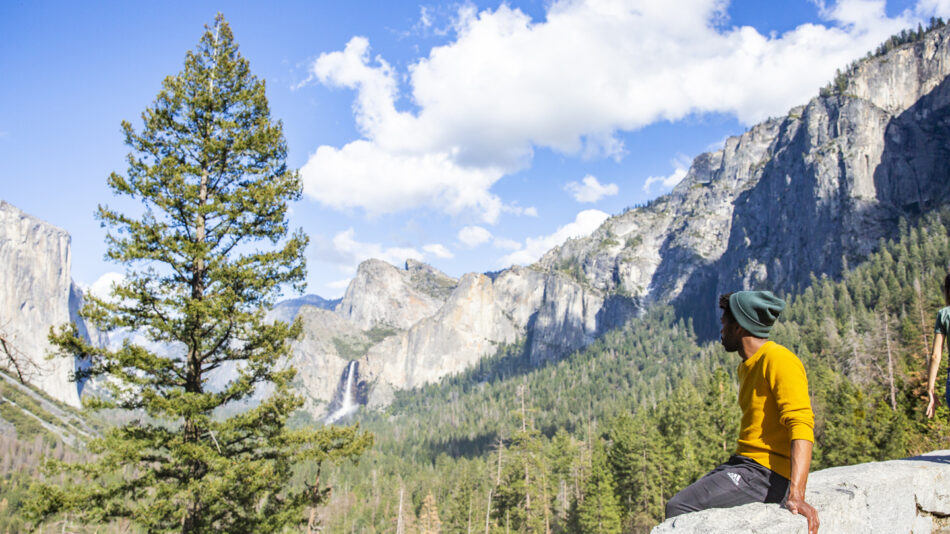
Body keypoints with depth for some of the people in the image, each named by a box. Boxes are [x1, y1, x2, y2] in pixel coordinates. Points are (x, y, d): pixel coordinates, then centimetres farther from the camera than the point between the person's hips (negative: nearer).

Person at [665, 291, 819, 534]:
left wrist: (796, 494, -32)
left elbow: (802, 426, -23)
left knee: (678, 509, -21)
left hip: (768, 474, -10)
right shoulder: (746, 366, 18)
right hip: (744, 463, 10)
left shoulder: (779, 360, -13)